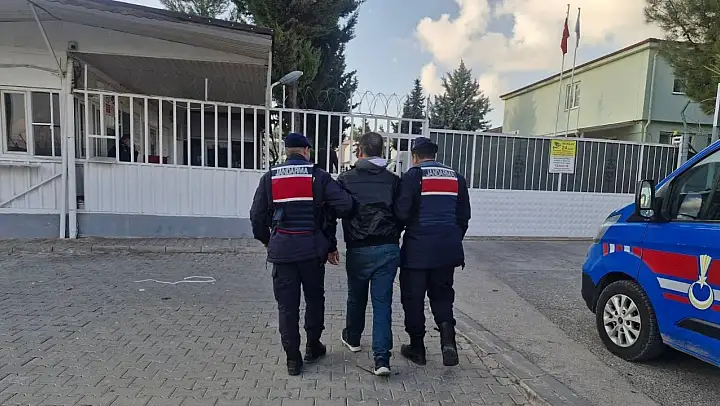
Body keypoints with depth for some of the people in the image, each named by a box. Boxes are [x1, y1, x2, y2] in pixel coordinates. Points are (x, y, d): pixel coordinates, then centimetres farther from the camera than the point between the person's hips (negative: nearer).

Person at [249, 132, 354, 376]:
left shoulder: (270, 178, 5)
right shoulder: (318, 176, -2)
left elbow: (257, 216, 5)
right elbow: (344, 205, -11)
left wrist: (268, 242, 18)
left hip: (282, 249, 1)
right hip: (312, 248, -1)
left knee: (287, 305, 8)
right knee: (314, 298, 18)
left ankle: (293, 359, 13)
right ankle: (313, 347, 29)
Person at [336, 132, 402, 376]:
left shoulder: (346, 179, 1)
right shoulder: (394, 180, 4)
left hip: (358, 249, 0)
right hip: (388, 248, 1)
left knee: (356, 297, 20)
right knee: (383, 302, 4)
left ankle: (353, 338, 41)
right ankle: (382, 357, -2)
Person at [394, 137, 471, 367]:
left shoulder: (413, 175, -8)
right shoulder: (456, 178, 8)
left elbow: (402, 212, -14)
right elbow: (464, 216, 11)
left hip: (418, 248, -4)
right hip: (448, 249, 5)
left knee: (413, 298, 10)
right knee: (442, 296, 18)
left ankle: (417, 348, 19)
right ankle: (448, 340, 0)